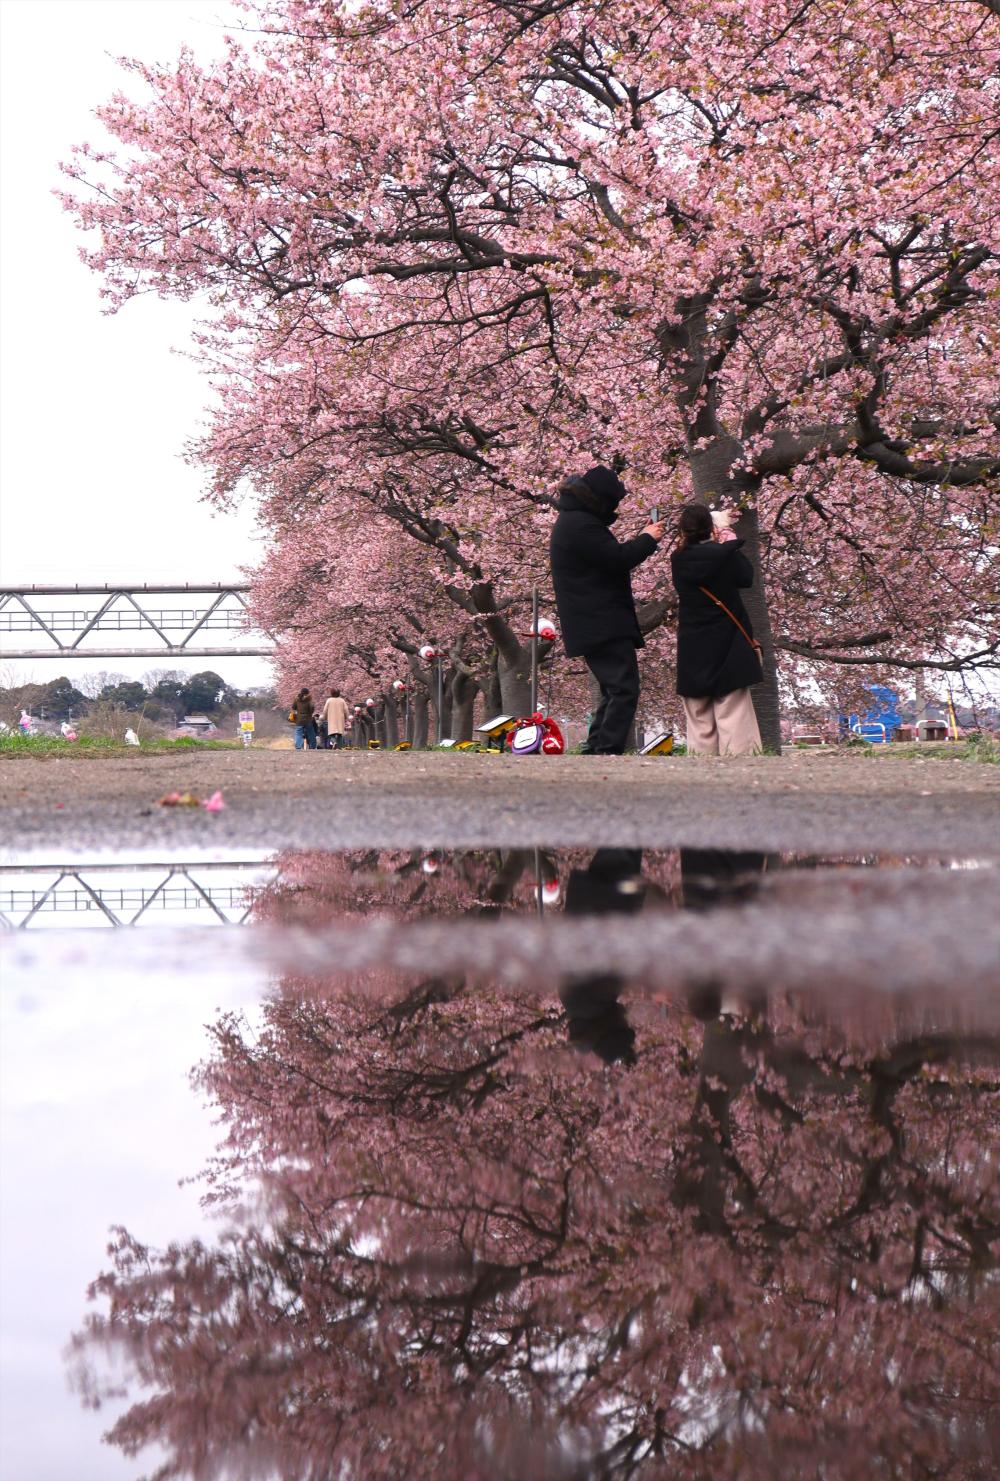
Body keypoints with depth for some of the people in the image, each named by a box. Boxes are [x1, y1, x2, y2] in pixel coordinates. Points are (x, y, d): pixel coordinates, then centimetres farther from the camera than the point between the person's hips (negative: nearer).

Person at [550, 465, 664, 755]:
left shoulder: (574, 521, 19)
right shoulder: (581, 525, -16)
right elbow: (618, 558, -19)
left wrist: (643, 540, 15)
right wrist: (647, 539, -4)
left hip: (593, 627, 11)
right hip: (603, 625, -11)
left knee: (614, 691, 15)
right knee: (624, 688, -14)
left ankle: (594, 751, 14)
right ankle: (608, 751, -19)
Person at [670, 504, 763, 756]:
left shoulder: (679, 561, -4)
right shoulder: (725, 555, -8)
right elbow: (747, 577, 8)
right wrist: (728, 539, 15)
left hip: (692, 652, 2)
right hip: (727, 648, -2)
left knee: (699, 717, 5)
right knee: (732, 713, -3)